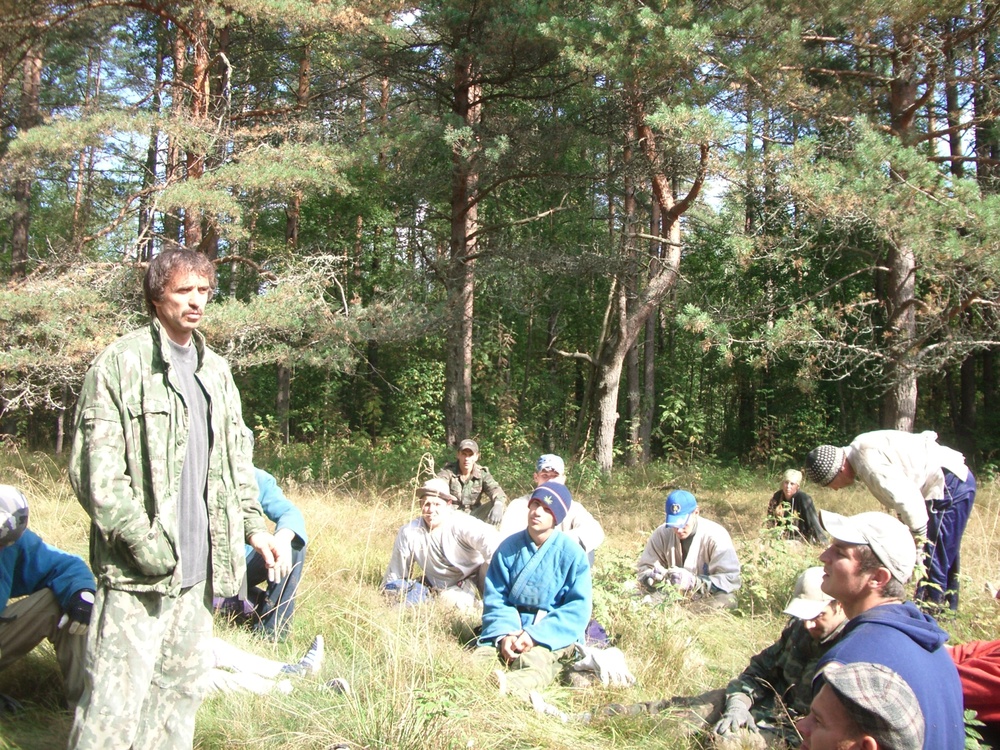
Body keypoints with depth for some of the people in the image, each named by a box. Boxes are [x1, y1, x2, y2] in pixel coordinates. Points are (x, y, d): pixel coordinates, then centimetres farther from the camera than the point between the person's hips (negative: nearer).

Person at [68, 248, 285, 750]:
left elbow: (237, 458, 20)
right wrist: (139, 538, -17)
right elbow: (94, 467, -12)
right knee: (116, 694, -6)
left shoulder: (216, 370, 16)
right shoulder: (121, 362, -6)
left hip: (199, 564, 7)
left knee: (183, 685, 13)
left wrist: (254, 526, 9)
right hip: (138, 571, -7)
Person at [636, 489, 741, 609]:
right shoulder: (662, 534, -7)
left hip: (710, 597, -3)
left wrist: (693, 582, -35)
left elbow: (731, 578, -22)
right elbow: (644, 568, 2)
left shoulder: (716, 536, -17)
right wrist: (651, 577, -24)